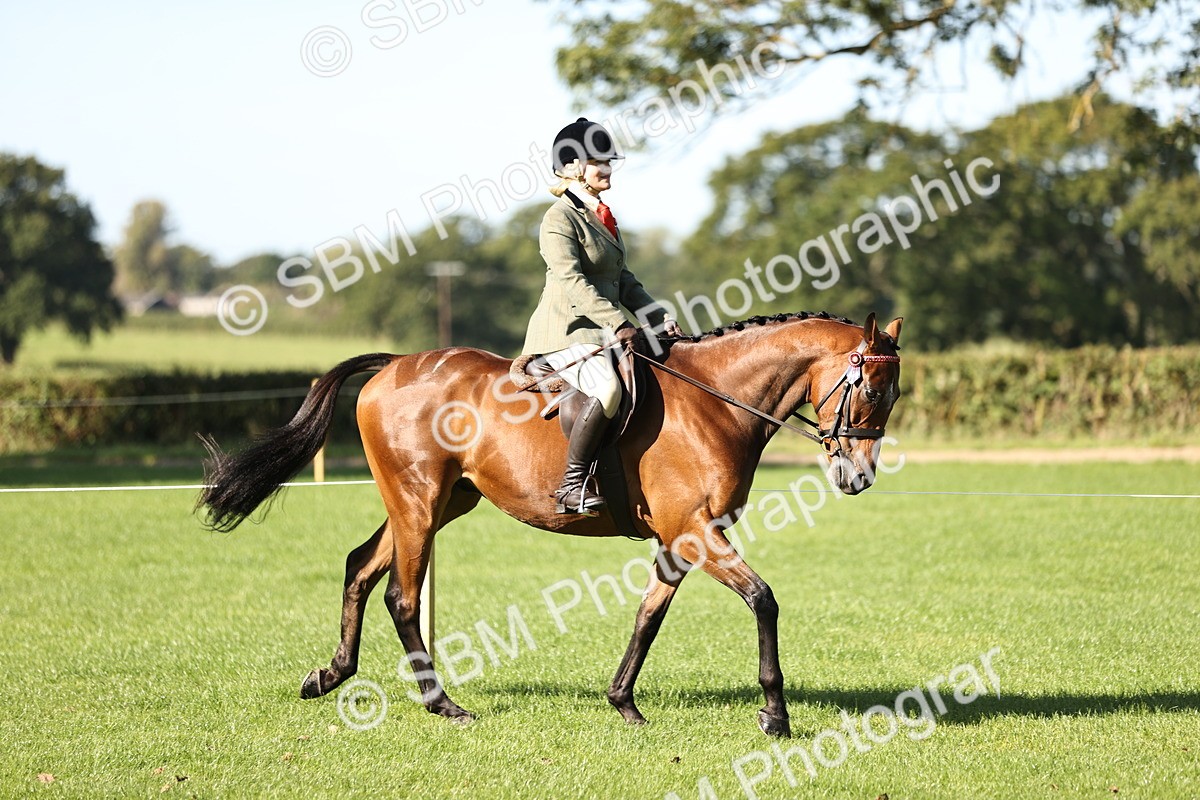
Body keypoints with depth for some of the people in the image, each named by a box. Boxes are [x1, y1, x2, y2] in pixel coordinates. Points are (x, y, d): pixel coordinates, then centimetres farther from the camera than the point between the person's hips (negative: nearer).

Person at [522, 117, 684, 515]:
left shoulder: (603, 217, 19)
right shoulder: (560, 218, -9)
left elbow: (623, 281, 22)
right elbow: (572, 281, -21)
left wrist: (660, 319, 10)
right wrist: (617, 324, -29)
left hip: (602, 333, 10)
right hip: (566, 333, -10)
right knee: (608, 387, -35)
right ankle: (573, 485, -29)